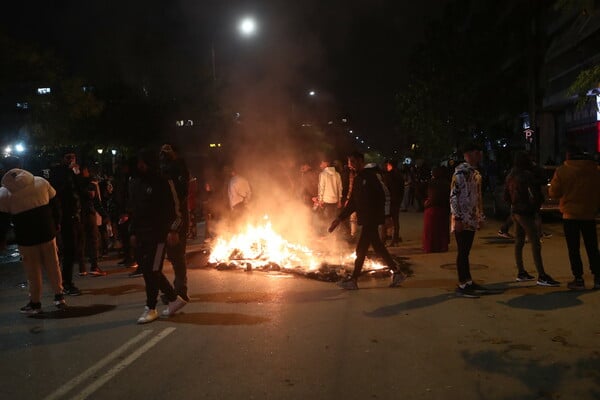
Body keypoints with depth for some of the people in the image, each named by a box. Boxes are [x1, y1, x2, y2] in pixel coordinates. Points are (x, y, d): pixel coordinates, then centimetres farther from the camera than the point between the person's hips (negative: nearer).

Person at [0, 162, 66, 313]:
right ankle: (59, 296, 20)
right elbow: (54, 205, 6)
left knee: (32, 270, 7)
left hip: (25, 237, -2)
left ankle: (35, 302, 15)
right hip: (47, 232, 2)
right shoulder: (41, 182, 0)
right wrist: (55, 224, 16)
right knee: (52, 265, 13)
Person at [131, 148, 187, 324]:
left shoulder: (163, 182, -7)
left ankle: (150, 308, 5)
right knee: (146, 270, 7)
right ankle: (174, 298, 20)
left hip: (158, 234, -8)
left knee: (152, 271, -7)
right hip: (142, 235, 8)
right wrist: (133, 232, 16)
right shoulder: (137, 184, 15)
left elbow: (175, 207, -10)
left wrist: (173, 230, -16)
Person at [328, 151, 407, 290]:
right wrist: (339, 218, 16)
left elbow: (385, 194, -17)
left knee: (361, 248, -4)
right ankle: (397, 273, 21)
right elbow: (352, 202, 19)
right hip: (366, 219, 9)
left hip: (373, 217, -9)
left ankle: (353, 280, 4)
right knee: (377, 246, 12)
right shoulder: (358, 179, 16)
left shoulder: (372, 174, -11)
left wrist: (384, 215, -19)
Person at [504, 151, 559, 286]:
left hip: (515, 211, 9)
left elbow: (506, 196, 17)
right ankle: (541, 276, -11)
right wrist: (536, 206, -2)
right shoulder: (526, 175, -14)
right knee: (535, 243, -9)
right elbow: (537, 194, -18)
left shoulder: (510, 176, 11)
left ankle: (521, 273, 21)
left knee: (519, 241, 15)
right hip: (525, 212, -9)